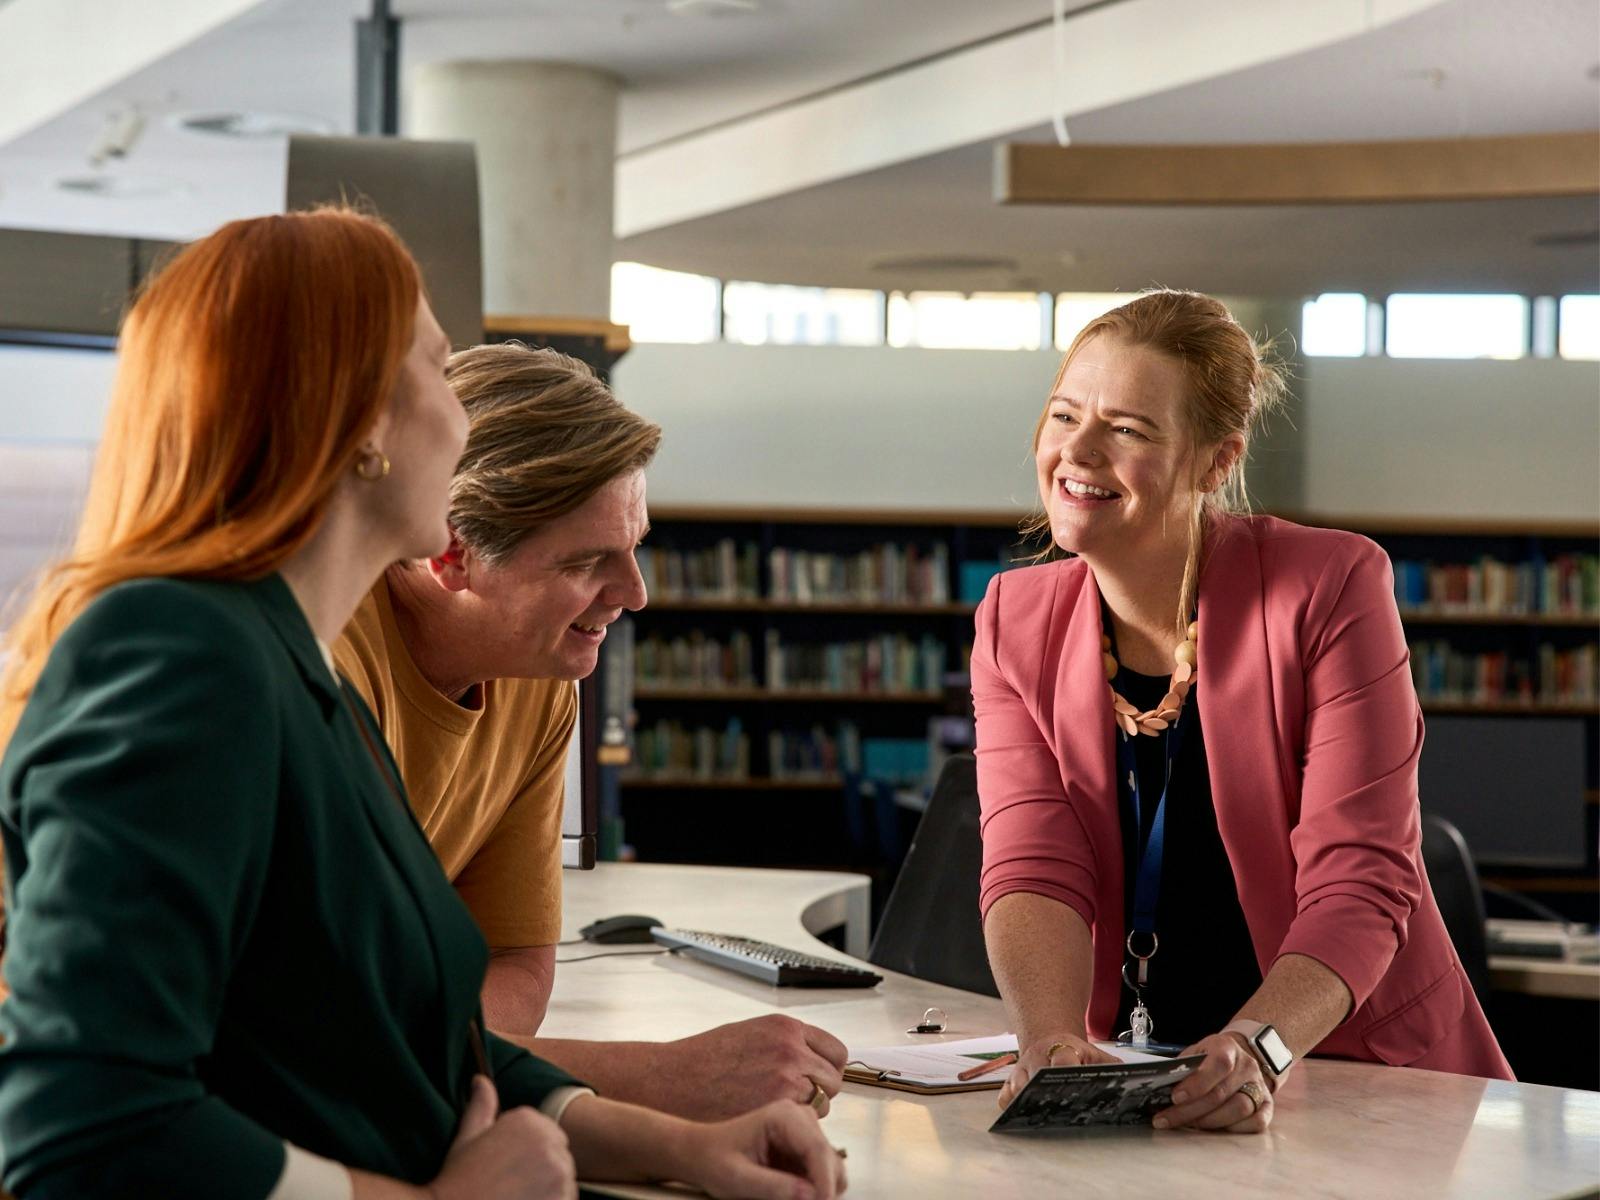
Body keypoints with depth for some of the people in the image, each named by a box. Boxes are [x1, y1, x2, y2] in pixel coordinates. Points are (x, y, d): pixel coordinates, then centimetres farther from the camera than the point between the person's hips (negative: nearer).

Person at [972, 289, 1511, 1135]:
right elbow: (1033, 871, -9)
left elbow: (1359, 884, -16)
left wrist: (1257, 1048, -33)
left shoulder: (1330, 589, -11)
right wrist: (1052, 1041, -29)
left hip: (1363, 1074, -2)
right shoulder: (1015, 623, 1)